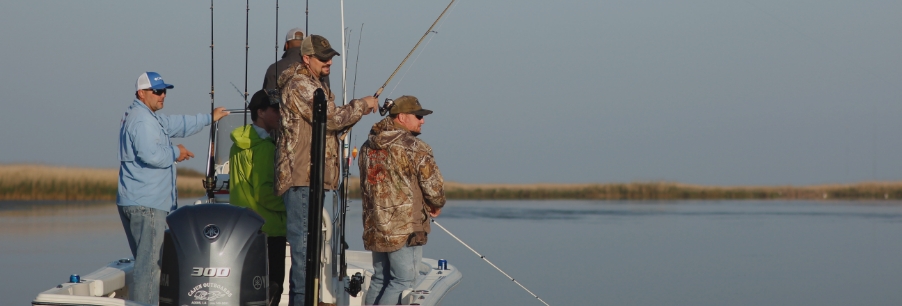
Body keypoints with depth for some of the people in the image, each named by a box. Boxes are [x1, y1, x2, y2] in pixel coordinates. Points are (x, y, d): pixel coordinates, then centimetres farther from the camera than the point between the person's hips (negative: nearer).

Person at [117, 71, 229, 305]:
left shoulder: (148, 117, 20)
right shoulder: (142, 120, -14)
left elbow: (177, 125, 31)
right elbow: (151, 154, -26)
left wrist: (209, 118, 34)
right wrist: (176, 153, -9)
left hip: (134, 204, 11)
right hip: (146, 205, -11)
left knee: (146, 263, 14)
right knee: (150, 266, -11)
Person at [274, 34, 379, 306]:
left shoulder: (316, 85, 21)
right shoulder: (299, 85, -12)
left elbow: (330, 126, 23)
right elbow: (329, 119, -18)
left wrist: (357, 112, 8)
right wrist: (361, 105, -6)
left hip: (314, 176, 10)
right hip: (301, 175, -10)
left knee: (307, 240, 13)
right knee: (303, 239, -10)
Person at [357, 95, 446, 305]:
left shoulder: (368, 147, 10)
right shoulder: (416, 149, -13)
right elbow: (434, 188, -12)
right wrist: (436, 206, 10)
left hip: (375, 230, 8)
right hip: (406, 230, -8)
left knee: (379, 280, 15)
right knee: (402, 283, -4)